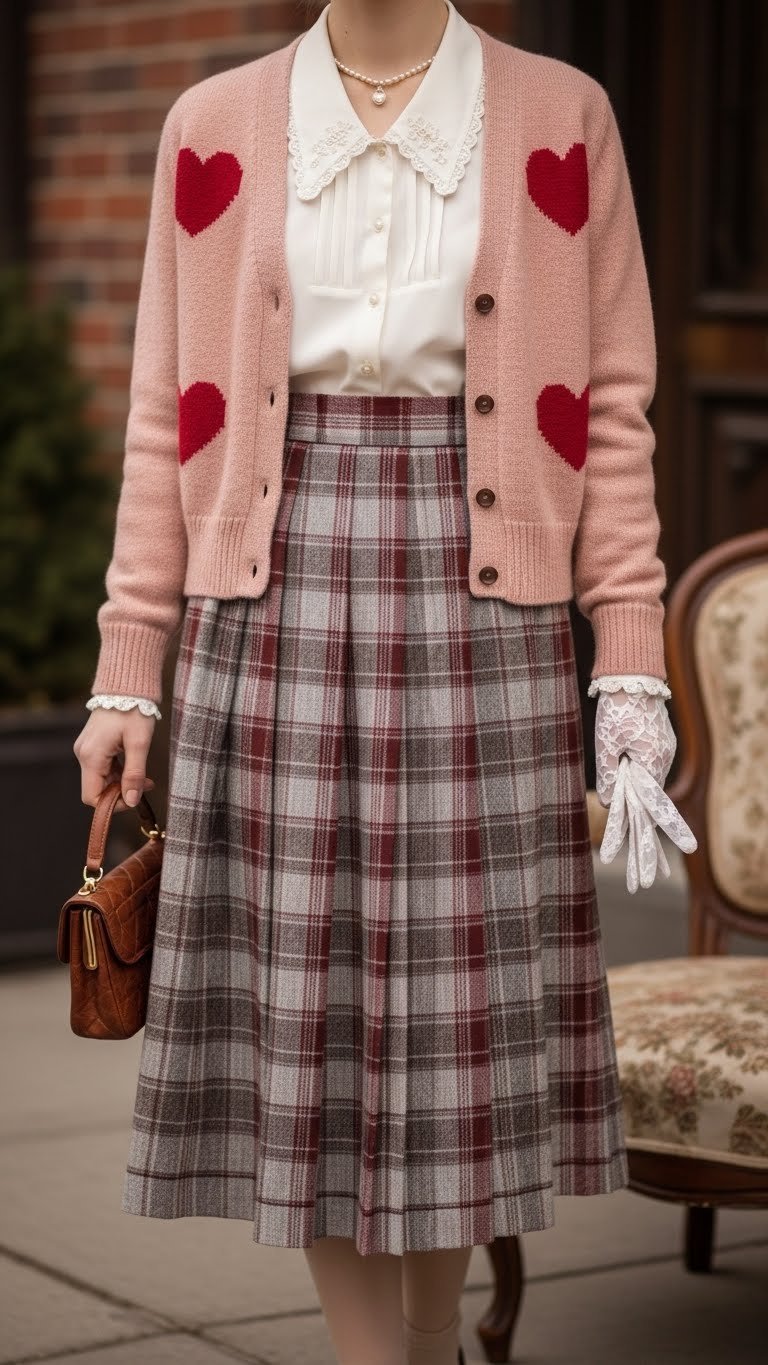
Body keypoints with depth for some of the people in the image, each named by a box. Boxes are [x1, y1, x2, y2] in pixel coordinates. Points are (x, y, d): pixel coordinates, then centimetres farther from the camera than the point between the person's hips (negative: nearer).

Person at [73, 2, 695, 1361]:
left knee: (463, 987, 4)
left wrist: (631, 666, -3)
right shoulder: (213, 129, 7)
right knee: (300, 988, 1)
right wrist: (127, 672, 3)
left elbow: (610, 410, 3)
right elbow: (168, 416, 7)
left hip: (476, 594, -1)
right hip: (277, 591, 1)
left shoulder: (560, 121, 4)